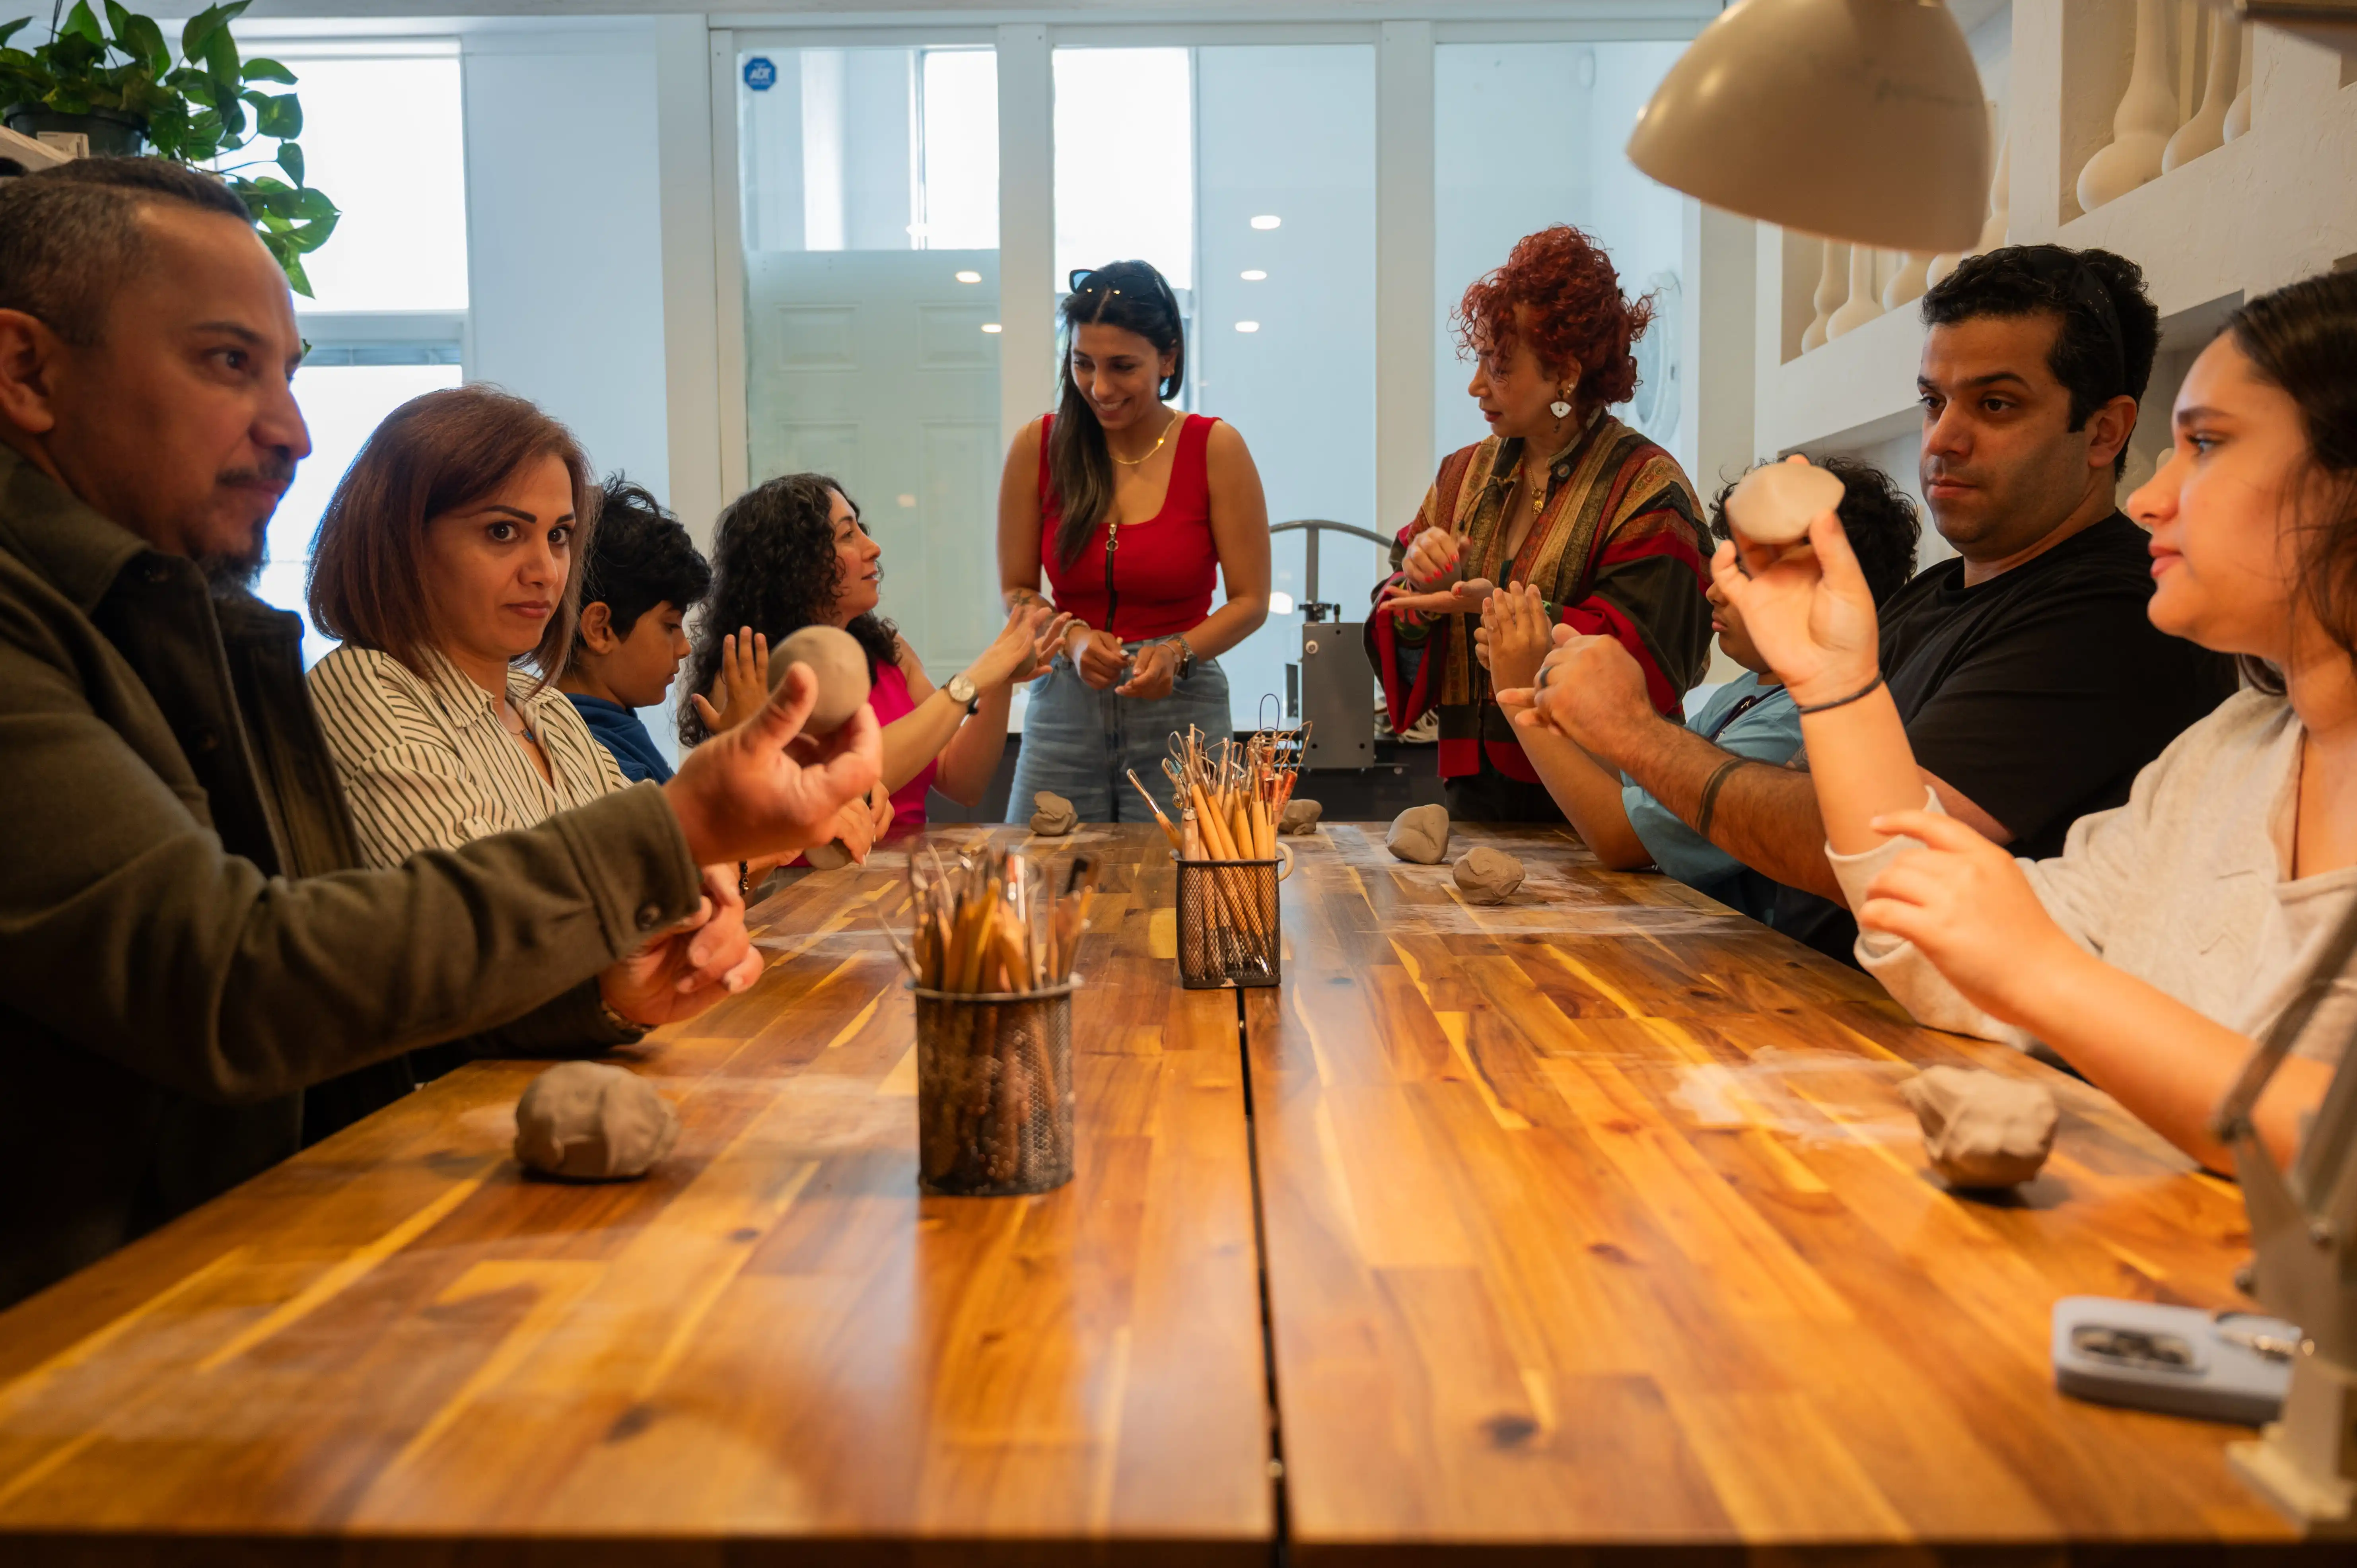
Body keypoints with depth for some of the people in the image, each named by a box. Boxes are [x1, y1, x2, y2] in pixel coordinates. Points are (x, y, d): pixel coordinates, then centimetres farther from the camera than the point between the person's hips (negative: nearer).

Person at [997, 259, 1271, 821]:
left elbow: (1251, 600, -1)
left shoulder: (1216, 448, -4)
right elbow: (1016, 592, 7)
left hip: (1180, 714, -1)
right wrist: (1072, 639, -12)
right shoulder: (1037, 447, 1)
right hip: (1063, 712, 2)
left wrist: (1177, 653, -18)